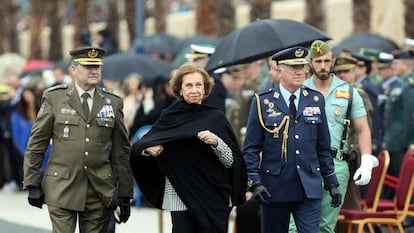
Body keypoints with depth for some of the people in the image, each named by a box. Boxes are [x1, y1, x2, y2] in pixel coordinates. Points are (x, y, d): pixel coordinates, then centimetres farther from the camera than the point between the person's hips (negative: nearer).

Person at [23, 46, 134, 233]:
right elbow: (36, 144, 4)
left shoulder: (113, 103, 8)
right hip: (62, 189, -2)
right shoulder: (54, 98, 2)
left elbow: (122, 153, 10)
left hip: (100, 192, 2)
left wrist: (125, 195, 7)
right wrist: (33, 184, -1)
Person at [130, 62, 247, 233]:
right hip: (181, 198, 0)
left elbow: (231, 161, 3)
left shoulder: (216, 117, 6)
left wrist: (216, 142, -14)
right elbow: (137, 148, 11)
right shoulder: (170, 116, 6)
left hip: (214, 198, 0)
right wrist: (149, 148, -10)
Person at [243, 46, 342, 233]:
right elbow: (251, 148, 0)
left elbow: (324, 147, 13)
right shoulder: (263, 102, 1)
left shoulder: (316, 100, 9)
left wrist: (331, 183, 10)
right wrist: (255, 182, -11)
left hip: (309, 188, 1)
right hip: (274, 188, -1)